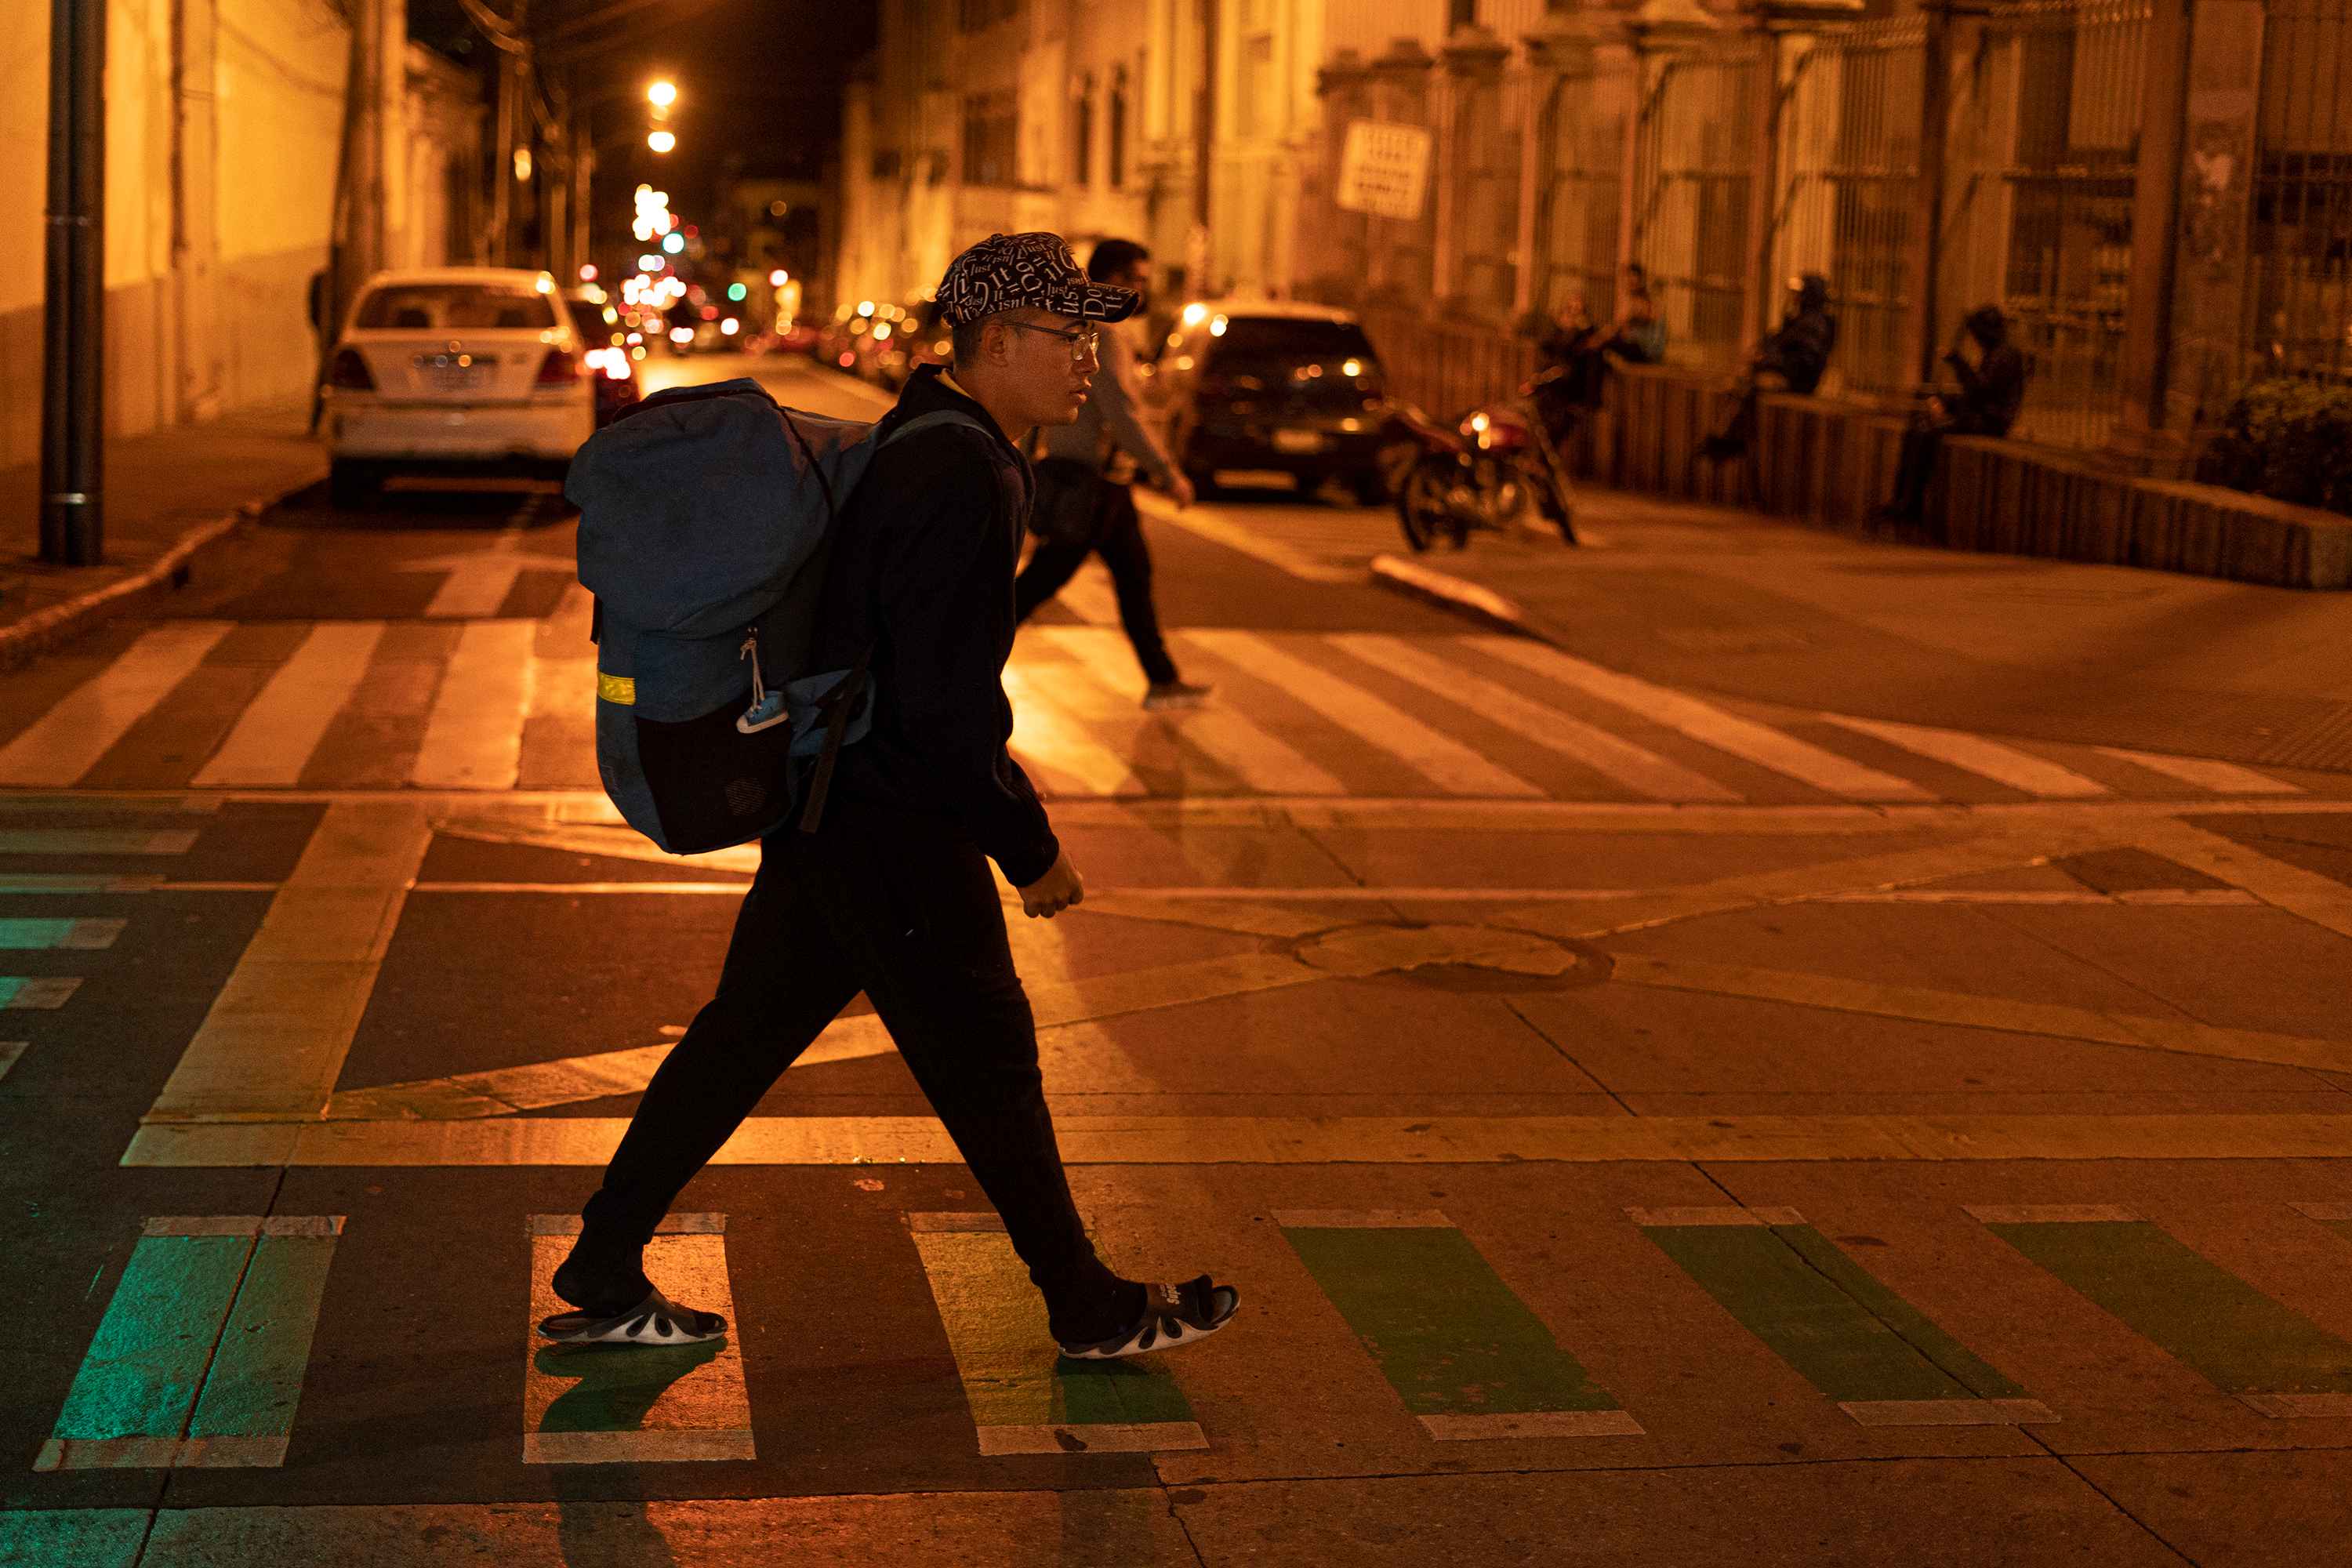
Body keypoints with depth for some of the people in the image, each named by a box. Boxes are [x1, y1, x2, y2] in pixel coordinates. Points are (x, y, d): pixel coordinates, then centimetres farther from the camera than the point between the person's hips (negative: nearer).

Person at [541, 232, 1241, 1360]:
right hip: (894, 831, -10)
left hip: (826, 807, 10)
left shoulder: (913, 448, 11)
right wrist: (1031, 848, -15)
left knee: (746, 1033, 14)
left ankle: (603, 1279, 21)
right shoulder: (969, 481, -22)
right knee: (986, 1062, 4)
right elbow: (949, 704, -25)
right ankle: (1091, 1310, 19)